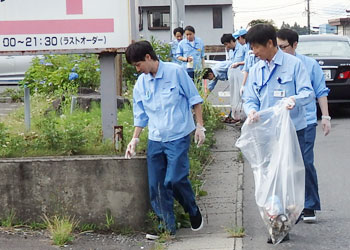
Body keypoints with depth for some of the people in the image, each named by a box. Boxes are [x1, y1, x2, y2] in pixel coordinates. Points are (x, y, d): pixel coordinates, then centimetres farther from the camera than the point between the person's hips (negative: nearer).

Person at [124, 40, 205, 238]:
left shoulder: (176, 72, -8)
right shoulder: (141, 83, 6)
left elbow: (194, 99, -3)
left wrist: (200, 126, -5)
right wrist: (135, 139, 8)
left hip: (178, 136, -5)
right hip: (155, 140, 5)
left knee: (175, 179, -15)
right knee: (156, 185, 2)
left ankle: (194, 212, 13)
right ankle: (168, 227, 13)